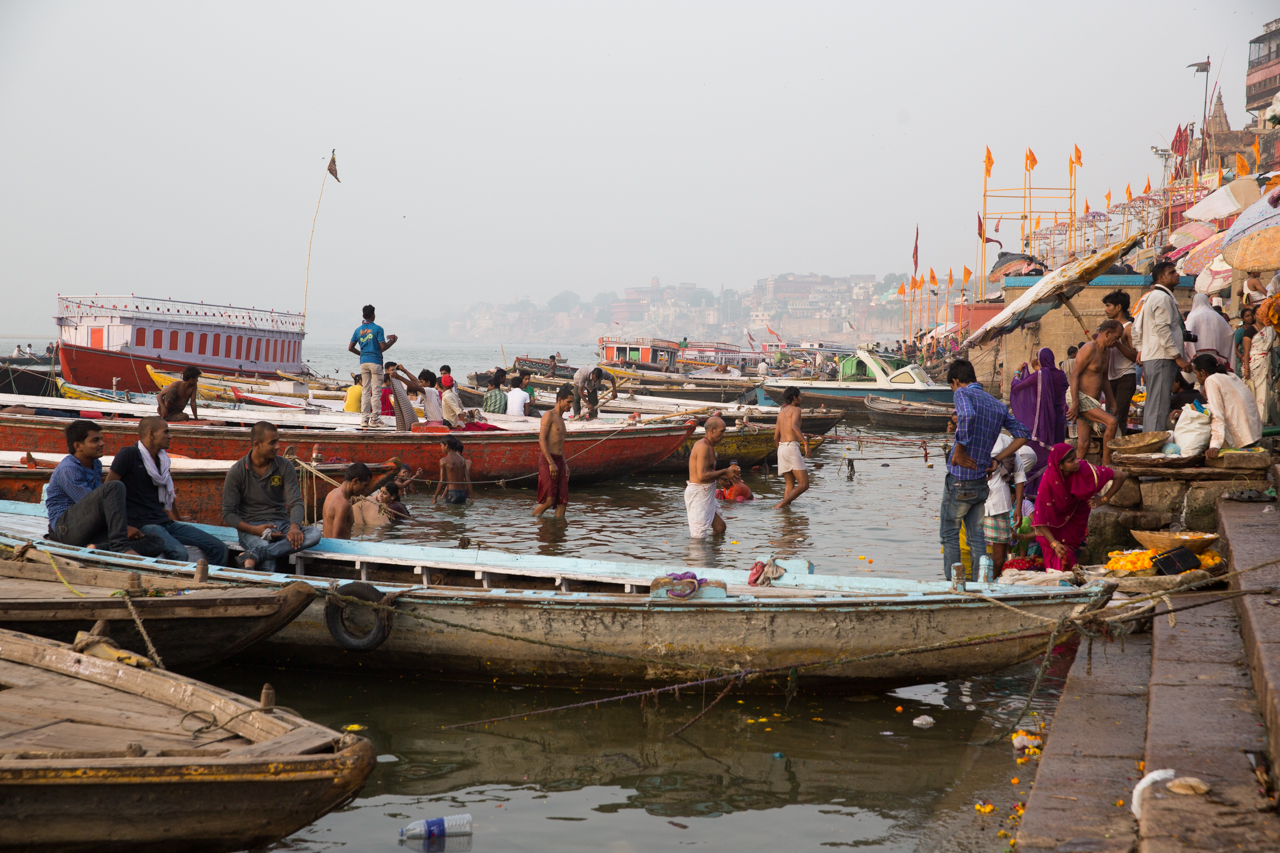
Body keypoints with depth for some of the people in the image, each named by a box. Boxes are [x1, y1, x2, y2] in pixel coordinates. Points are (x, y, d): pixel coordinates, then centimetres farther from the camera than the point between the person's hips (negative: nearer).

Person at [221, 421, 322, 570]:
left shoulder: (284, 467, 6)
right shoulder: (237, 472, -1)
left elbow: (296, 502, -2)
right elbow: (228, 514, 0)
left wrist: (294, 526, -25)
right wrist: (254, 530, -19)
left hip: (281, 525, 3)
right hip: (251, 527, -3)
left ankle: (253, 557, -42)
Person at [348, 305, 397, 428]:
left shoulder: (358, 330, 9)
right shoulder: (377, 329, -7)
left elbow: (350, 348, 10)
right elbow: (383, 347, -10)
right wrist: (392, 341, 7)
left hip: (363, 362, 5)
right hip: (375, 361, -5)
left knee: (366, 390, 8)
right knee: (376, 390, -2)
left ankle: (364, 418, 5)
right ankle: (374, 418, -4)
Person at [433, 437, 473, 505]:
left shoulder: (444, 460, -7)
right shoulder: (462, 460, 8)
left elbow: (442, 481, -10)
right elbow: (467, 479, 5)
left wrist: (435, 497, -3)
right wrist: (471, 495, 10)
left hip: (452, 492, -5)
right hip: (463, 493, 5)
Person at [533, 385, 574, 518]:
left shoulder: (561, 419, 20)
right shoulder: (549, 415, -6)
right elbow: (542, 440, -15)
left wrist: (565, 464, 17)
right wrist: (551, 463, -21)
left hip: (559, 460, 8)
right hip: (547, 460, -8)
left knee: (563, 500, 1)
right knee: (549, 500, -12)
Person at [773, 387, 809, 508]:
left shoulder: (781, 412, 21)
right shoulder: (795, 409, -1)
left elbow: (776, 438, 21)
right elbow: (794, 426, -22)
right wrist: (805, 442, -28)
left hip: (781, 448, 9)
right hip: (791, 447, -9)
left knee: (790, 485, 14)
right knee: (803, 485, -10)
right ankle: (780, 505, -19)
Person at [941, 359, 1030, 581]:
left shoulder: (963, 393, -8)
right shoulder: (998, 405, 12)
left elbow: (967, 416, -30)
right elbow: (1022, 434, 10)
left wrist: (959, 451, -21)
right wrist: (996, 459, 8)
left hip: (959, 481, -6)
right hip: (981, 482, 6)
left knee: (949, 534, 6)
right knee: (977, 536, 12)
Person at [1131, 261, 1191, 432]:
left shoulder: (1149, 296, 20)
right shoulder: (1162, 297, -11)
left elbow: (1136, 329, 23)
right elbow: (1162, 330, -19)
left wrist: (1140, 350, 24)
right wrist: (1178, 357, -19)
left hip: (1149, 358, 10)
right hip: (1161, 358, -10)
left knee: (1152, 404, 13)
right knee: (1159, 405, -12)